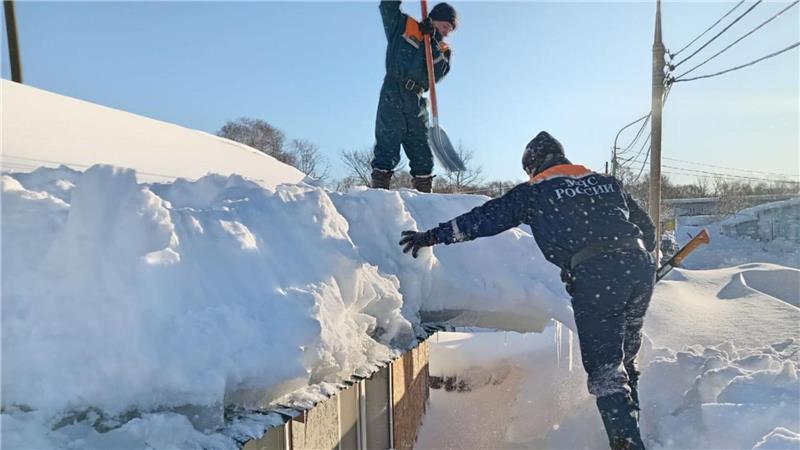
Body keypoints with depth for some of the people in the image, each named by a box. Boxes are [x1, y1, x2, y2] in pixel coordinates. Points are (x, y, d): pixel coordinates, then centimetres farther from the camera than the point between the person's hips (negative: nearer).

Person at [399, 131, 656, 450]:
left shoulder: (534, 193, 7)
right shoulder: (607, 182, 22)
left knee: (604, 369, 3)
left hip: (594, 278, -6)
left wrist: (433, 236, 13)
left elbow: (485, 218, 6)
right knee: (624, 357, 21)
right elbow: (647, 229, 24)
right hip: (640, 266, 6)